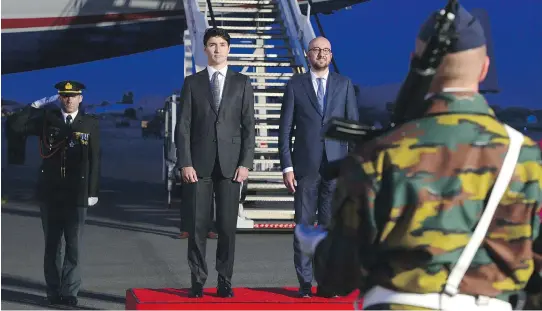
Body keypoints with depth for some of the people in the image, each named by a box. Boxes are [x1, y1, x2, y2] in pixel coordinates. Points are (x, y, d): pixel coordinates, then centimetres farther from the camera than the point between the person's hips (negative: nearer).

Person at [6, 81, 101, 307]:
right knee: (52, 244, 7)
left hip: (76, 194, -1)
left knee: (73, 245, 0)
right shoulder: (46, 119, 6)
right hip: (50, 192, 1)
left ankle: (69, 292, 7)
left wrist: (93, 191, -2)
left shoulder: (90, 124, 3)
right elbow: (15, 126, -4)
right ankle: (54, 291, 14)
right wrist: (36, 105, -6)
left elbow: (94, 161, 2)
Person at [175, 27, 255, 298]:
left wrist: (245, 163, -4)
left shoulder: (242, 83, 8)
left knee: (227, 226, 1)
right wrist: (185, 163, -7)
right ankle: (197, 282, 8)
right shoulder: (192, 83, 7)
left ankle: (225, 282, 8)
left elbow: (248, 126, 5)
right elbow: (183, 126, 3)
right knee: (198, 225, 0)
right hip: (199, 163, 0)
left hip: (230, 164, 0)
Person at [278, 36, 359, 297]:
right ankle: (304, 282, 8)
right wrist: (286, 167, -3)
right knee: (304, 226, 2)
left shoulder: (344, 84, 8)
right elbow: (285, 129, 4)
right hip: (305, 166, 0)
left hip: (335, 166, 1)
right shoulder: (295, 85, 5)